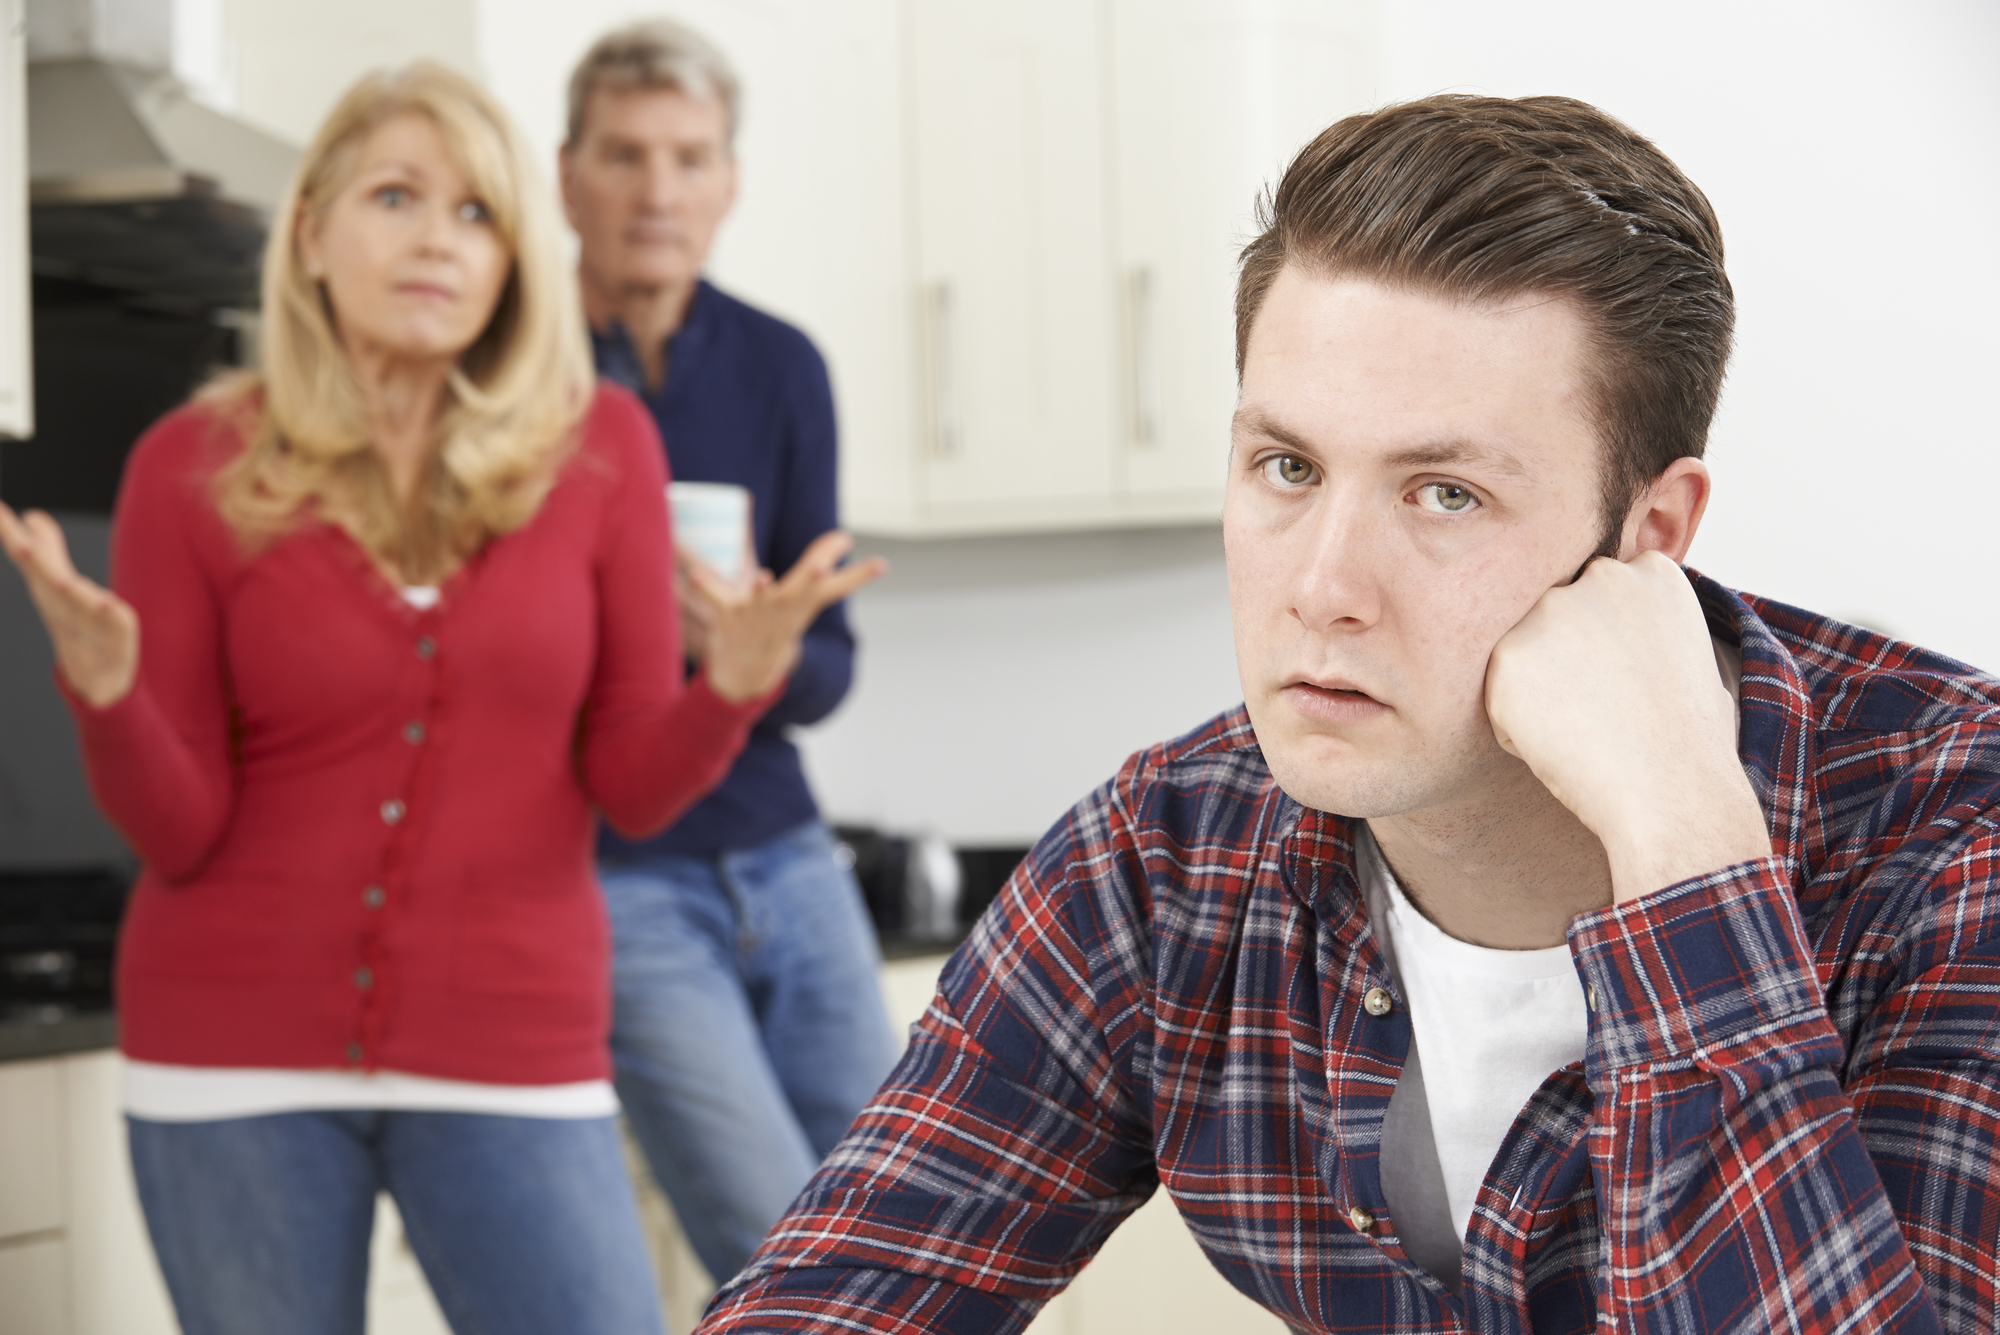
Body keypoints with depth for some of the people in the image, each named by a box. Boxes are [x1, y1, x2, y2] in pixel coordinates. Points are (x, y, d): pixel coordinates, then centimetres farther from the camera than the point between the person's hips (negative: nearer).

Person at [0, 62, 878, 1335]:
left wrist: (737, 682, -18)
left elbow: (634, 785, 1)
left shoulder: (598, 447, 0)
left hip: (511, 1049, 1)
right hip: (238, 1047, 0)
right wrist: (103, 686, -23)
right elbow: (176, 829, -4)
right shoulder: (196, 465, -3)